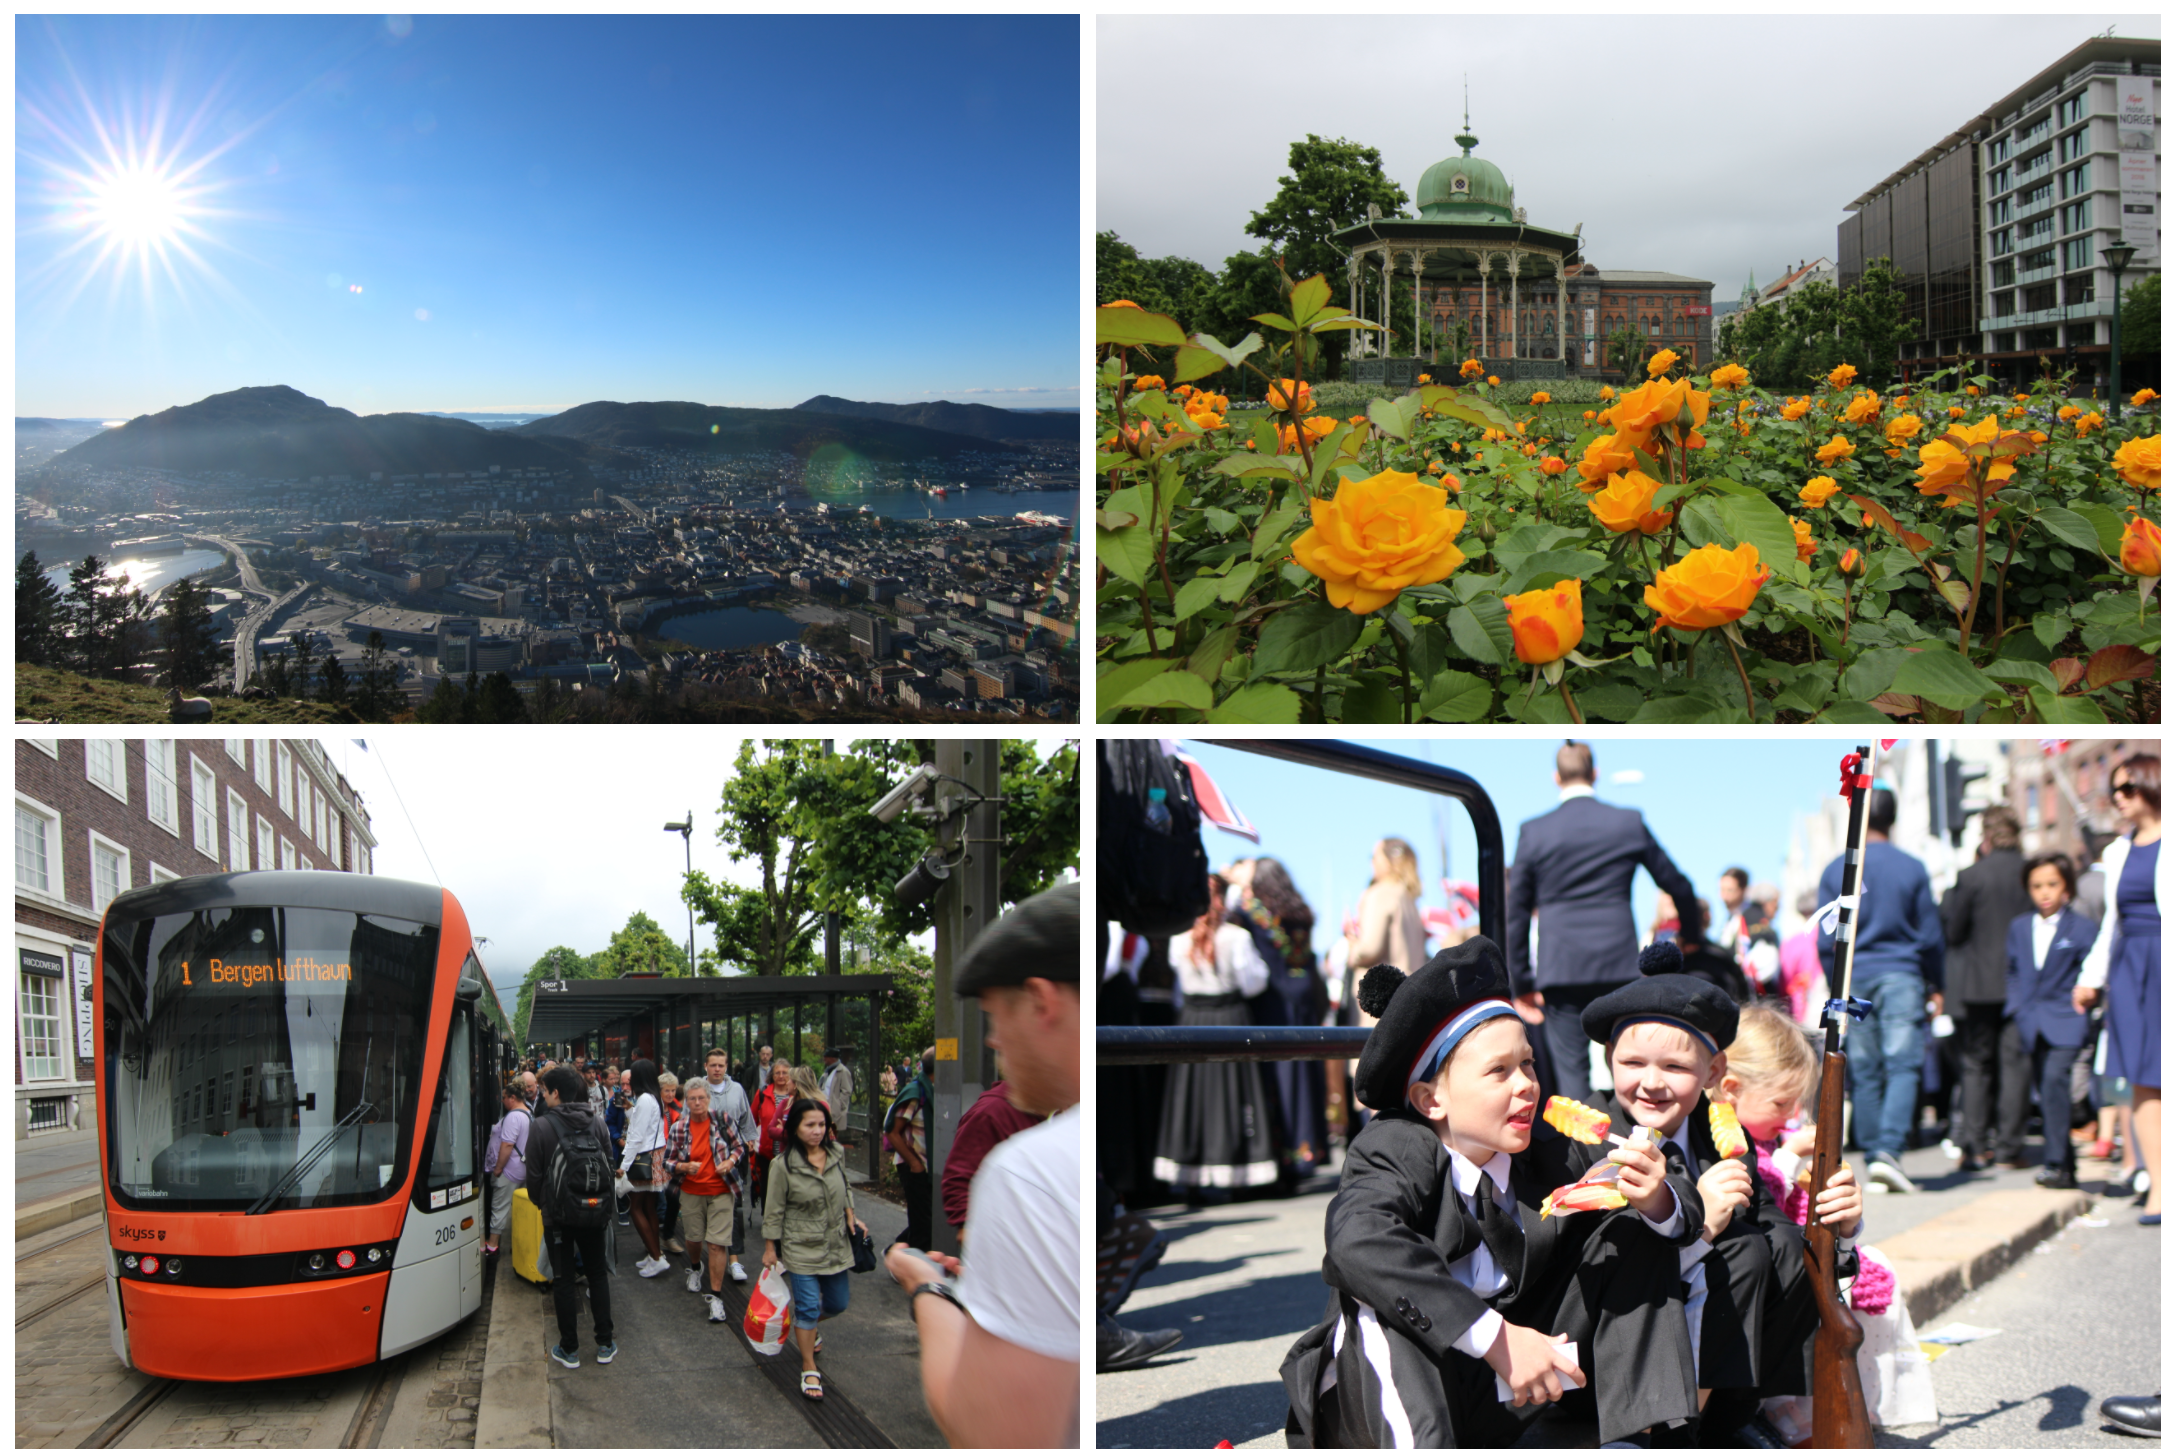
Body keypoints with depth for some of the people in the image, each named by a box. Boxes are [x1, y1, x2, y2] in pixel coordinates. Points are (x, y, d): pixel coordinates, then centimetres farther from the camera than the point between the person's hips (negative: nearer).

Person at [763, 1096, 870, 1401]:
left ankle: (809, 1327, 45)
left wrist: (852, 1217, 2)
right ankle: (809, 1370, 9)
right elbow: (773, 1210, -8)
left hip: (835, 1245, 5)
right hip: (801, 1248, -5)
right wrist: (770, 1249, -5)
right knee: (807, 1306, -5)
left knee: (838, 1303, 13)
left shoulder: (836, 1154, -1)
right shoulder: (783, 1165, -14)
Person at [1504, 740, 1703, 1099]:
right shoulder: (1629, 822, 2)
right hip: (1619, 966, 1)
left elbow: (1516, 911, 2)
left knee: (1570, 1069, 2)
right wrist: (1694, 934, 32)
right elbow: (1676, 884, 13)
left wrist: (1522, 982, 10)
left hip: (1559, 968, -1)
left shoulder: (1533, 831, 0)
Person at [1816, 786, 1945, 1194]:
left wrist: (1835, 989, 13)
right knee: (1903, 1065, -4)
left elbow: (1826, 941, 3)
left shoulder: (1835, 871, 1)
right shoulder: (1911, 869, 0)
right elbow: (1931, 936, 4)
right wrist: (1936, 986, 15)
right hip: (1901, 976, -1)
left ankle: (1872, 1157, 9)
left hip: (1854, 978, 2)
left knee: (1863, 1072, 7)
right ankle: (1890, 1149, -20)